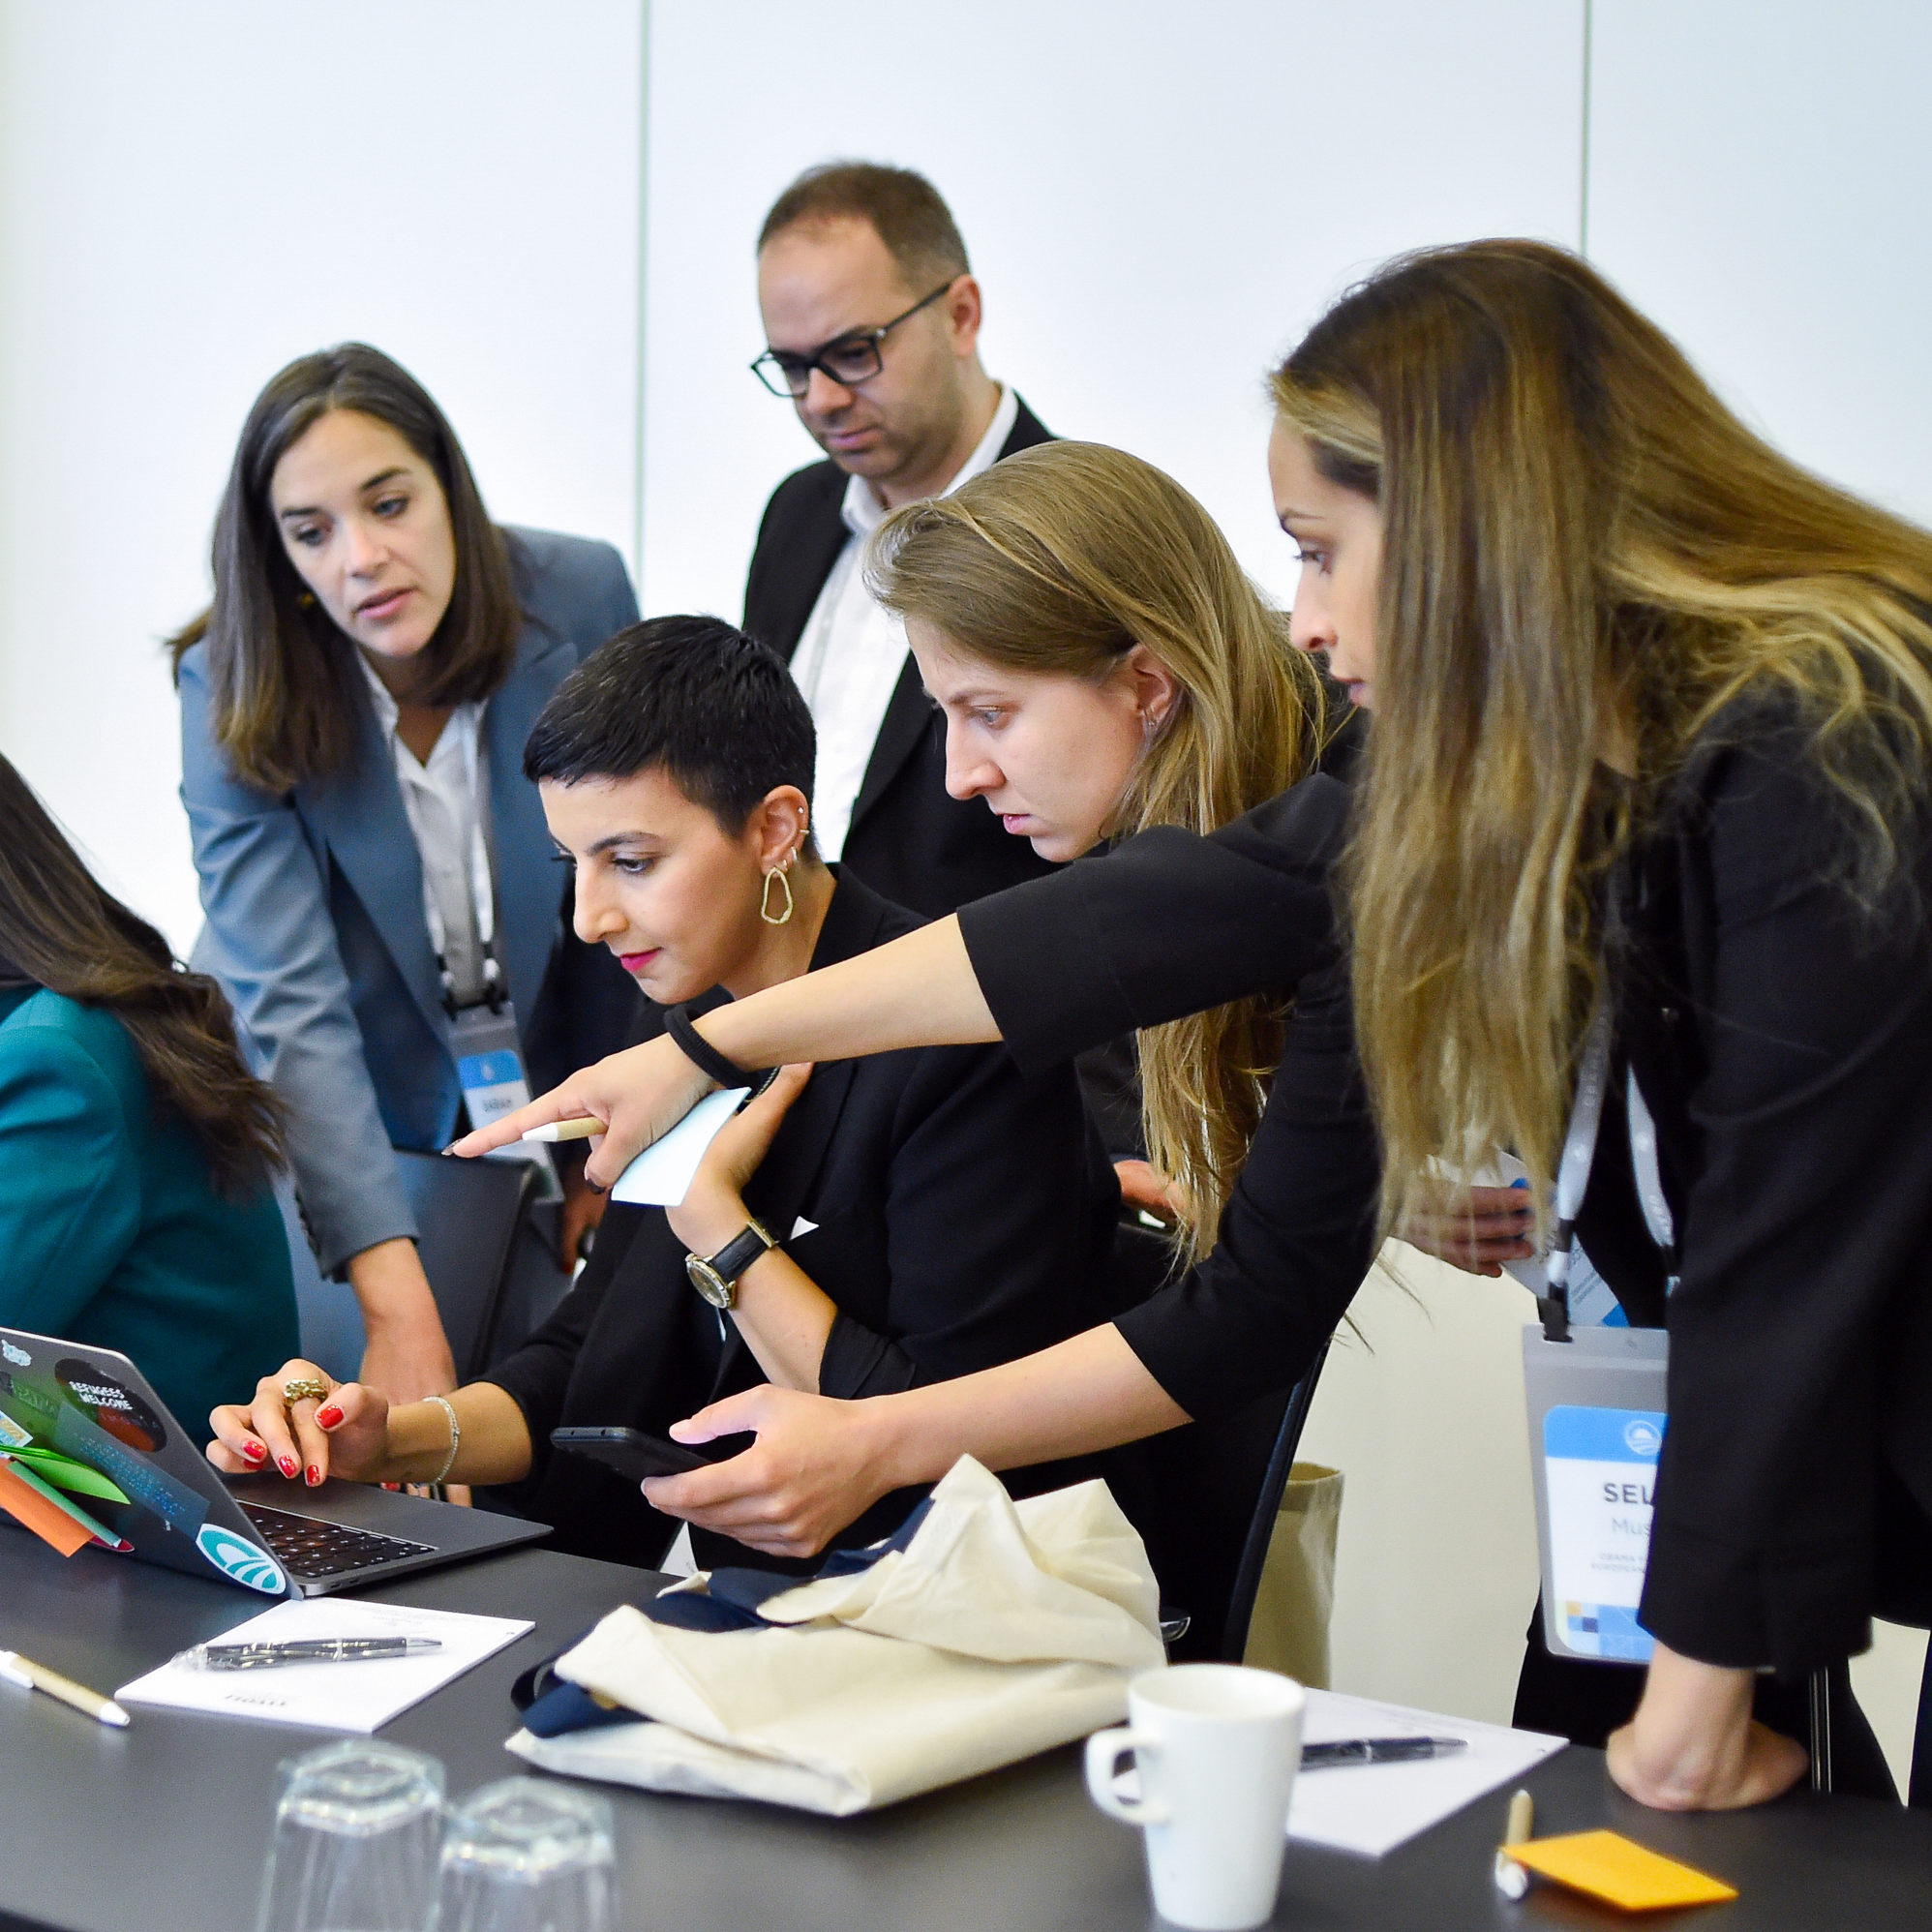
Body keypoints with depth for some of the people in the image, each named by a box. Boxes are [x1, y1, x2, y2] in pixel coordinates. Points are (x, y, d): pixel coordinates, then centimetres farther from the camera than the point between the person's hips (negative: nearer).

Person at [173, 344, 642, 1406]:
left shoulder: (581, 596, -18)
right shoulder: (233, 695, -23)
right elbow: (291, 1005, -33)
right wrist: (397, 1304, -43)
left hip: (553, 1070, 2)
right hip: (345, 1125, -2)